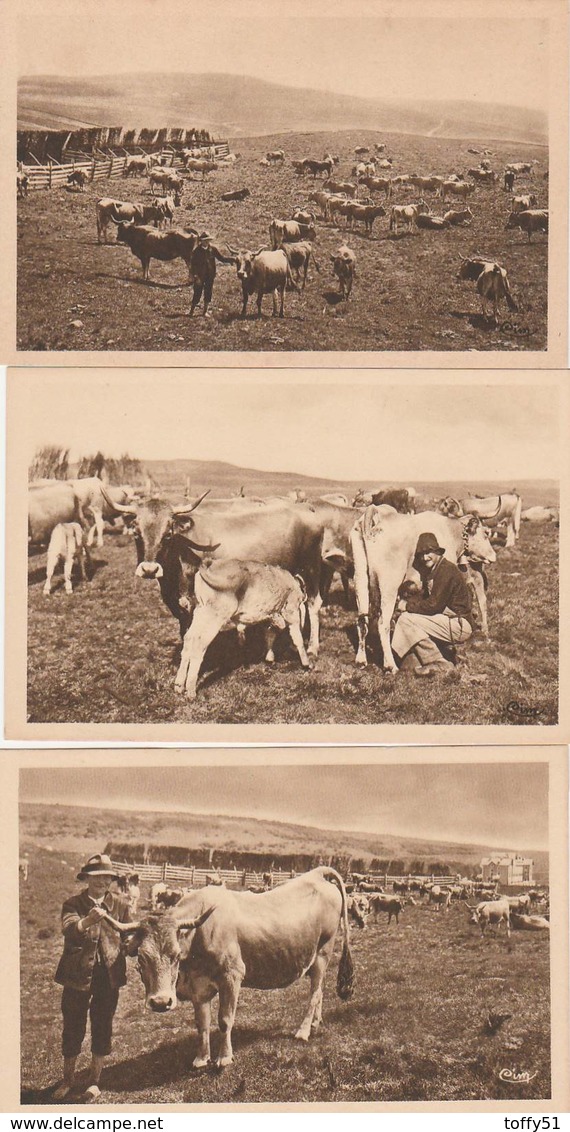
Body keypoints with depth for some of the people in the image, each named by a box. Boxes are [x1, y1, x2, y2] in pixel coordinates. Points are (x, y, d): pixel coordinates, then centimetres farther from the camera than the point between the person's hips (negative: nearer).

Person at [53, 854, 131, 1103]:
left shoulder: (120, 905, 5)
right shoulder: (73, 904, -3)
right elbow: (69, 930, -24)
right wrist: (88, 920, -42)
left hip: (109, 977, 2)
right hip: (77, 975, -2)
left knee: (102, 1029, 8)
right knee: (73, 1029, 7)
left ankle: (94, 1081, 22)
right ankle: (68, 1081, 23)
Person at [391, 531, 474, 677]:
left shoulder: (446, 570, -17)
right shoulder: (431, 570, 12)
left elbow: (434, 605, -21)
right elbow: (424, 596, 12)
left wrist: (408, 606, -10)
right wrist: (406, 601, -6)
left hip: (460, 625, -10)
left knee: (406, 620, -17)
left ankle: (439, 665, -13)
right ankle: (412, 662, 5)